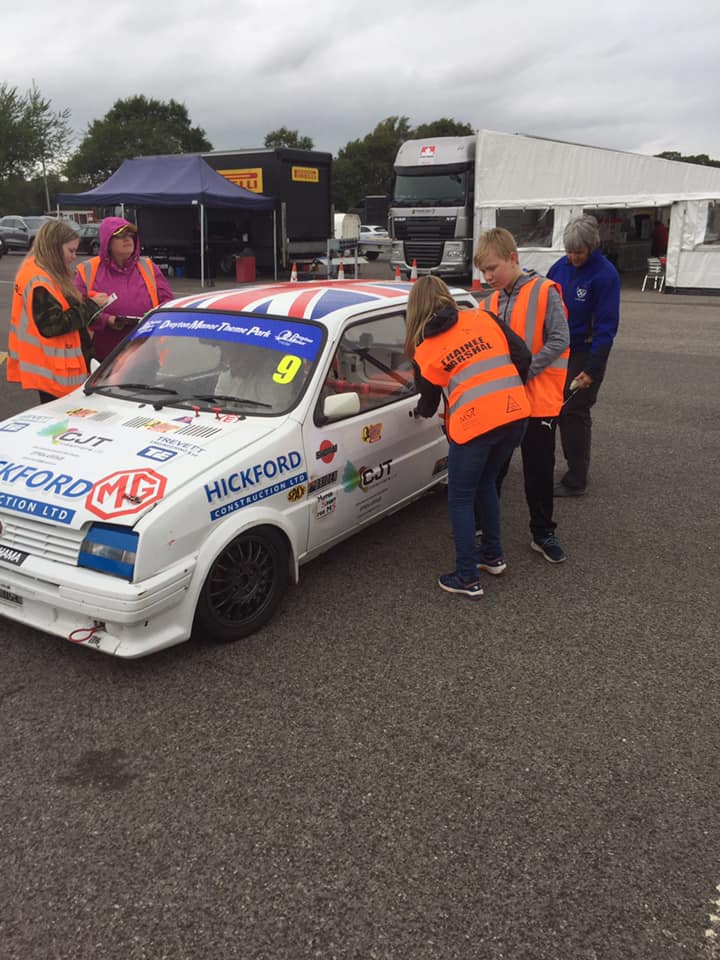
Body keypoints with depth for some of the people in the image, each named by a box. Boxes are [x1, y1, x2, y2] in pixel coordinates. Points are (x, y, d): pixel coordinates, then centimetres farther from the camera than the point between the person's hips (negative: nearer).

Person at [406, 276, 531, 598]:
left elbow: (428, 404, 12)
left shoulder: (424, 350, 2)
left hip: (473, 425, -5)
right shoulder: (482, 318, 10)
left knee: (461, 500, 12)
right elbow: (522, 356, 7)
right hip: (514, 415, 5)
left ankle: (467, 578, 13)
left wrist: (420, 411, 36)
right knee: (485, 484, 27)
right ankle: (493, 554, 37)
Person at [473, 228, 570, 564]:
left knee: (539, 472, 7)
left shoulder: (544, 292, -9)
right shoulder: (490, 303, 7)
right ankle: (480, 525, 29)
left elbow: (560, 340, -16)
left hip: (539, 400, -4)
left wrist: (522, 372, -22)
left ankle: (543, 534, 22)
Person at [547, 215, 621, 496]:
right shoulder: (560, 266, 1)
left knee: (574, 412, -4)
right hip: (559, 349, 6)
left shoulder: (605, 275, -16)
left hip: (585, 352, -6)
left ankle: (576, 481, 6)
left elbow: (606, 327, -16)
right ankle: (575, 465, 28)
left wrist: (591, 370, -19)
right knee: (561, 409, 12)